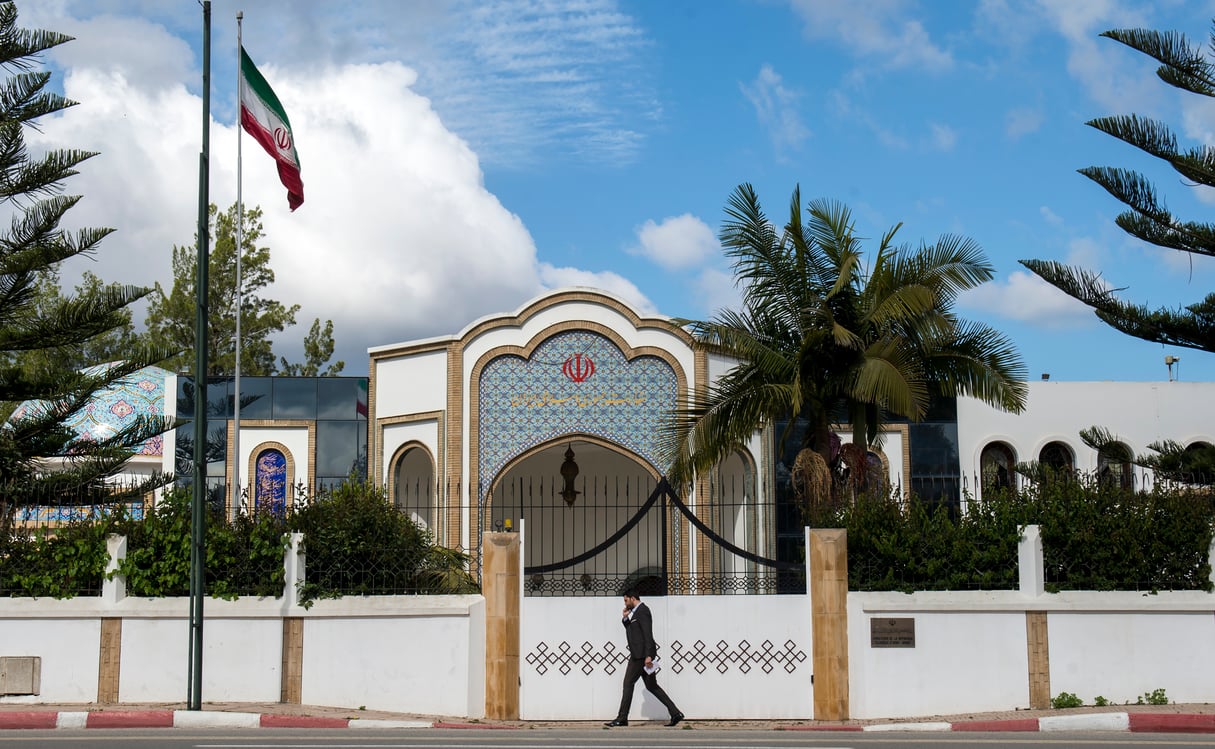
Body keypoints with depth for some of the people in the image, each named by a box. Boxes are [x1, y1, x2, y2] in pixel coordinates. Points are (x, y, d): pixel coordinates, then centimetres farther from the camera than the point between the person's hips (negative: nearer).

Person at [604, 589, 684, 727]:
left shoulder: (642, 610, -11)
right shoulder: (635, 612, 20)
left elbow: (648, 633, -18)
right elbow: (630, 630, 25)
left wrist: (648, 655, -24)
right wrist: (625, 618, 8)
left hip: (641, 654, -10)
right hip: (639, 654, 10)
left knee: (628, 683, -5)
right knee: (652, 686, 7)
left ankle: (622, 718, -1)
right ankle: (675, 713, 4)